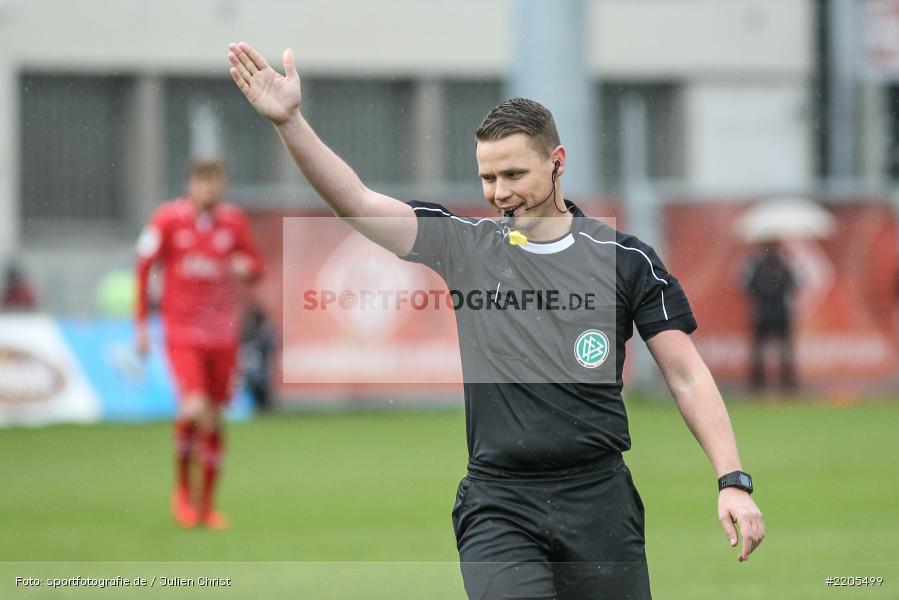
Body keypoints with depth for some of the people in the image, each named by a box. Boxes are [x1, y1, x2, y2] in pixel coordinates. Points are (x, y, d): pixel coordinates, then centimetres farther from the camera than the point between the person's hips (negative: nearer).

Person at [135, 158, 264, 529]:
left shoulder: (233, 221, 2)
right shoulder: (168, 219, -5)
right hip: (182, 332, -3)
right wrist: (142, 324, 0)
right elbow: (143, 267, 2)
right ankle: (182, 487, 3)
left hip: (223, 334, 3)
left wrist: (246, 268, -13)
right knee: (195, 408, -20)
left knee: (214, 421, 6)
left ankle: (207, 505, 18)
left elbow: (255, 265, 12)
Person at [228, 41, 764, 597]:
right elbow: (357, 201, -3)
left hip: (599, 502, 0)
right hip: (498, 504, 0)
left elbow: (686, 375, 5)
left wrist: (733, 482, -4)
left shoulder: (626, 258, 4)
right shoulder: (465, 244, 6)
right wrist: (290, 121, -17)